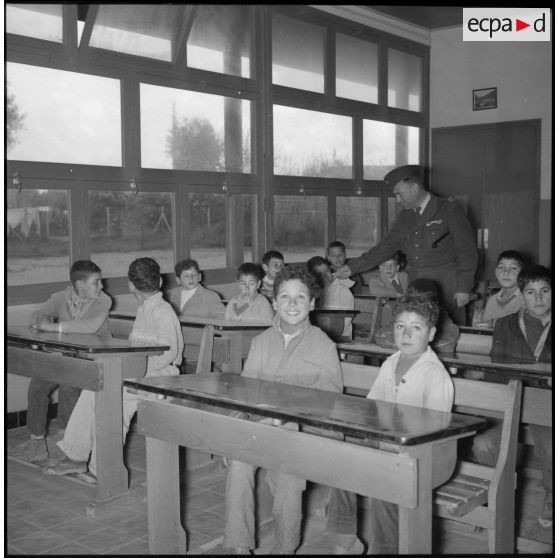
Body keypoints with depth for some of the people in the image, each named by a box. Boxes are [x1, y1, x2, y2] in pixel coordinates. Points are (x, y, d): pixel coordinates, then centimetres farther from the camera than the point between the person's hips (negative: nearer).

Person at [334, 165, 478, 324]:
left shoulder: (449, 210, -3)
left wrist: (463, 288, -10)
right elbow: (387, 247, 16)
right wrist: (353, 266, 9)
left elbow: (467, 250, -4)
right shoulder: (405, 217, 13)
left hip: (447, 287, -4)